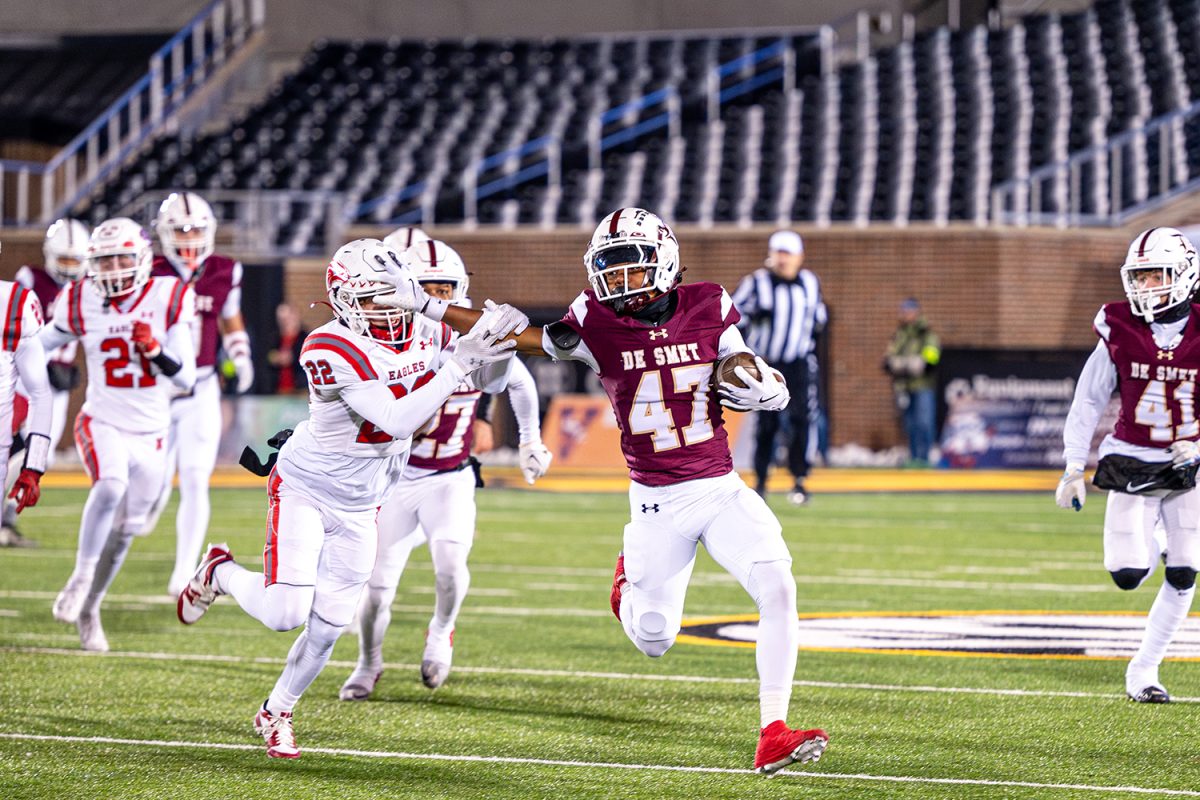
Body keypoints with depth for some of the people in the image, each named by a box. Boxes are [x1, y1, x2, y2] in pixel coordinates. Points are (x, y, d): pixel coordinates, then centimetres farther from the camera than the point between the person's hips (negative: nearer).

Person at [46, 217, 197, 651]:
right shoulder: (82, 305, -6)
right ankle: (81, 577, -19)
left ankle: (88, 608, 27)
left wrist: (154, 349, -26)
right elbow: (39, 344, 12)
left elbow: (185, 379, -10)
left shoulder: (168, 300, -8)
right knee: (111, 486, -33)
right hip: (102, 423, -2)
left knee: (124, 530, 9)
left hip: (151, 434, 2)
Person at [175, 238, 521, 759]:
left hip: (359, 506, 5)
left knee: (327, 626, 3)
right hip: (304, 490, -5)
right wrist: (456, 366, -37)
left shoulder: (423, 338, -7)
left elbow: (489, 380, 2)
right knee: (286, 614, -13)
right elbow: (396, 421, -33)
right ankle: (220, 573, 19)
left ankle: (276, 711, 26)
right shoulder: (330, 350, -28)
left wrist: (498, 342, -20)